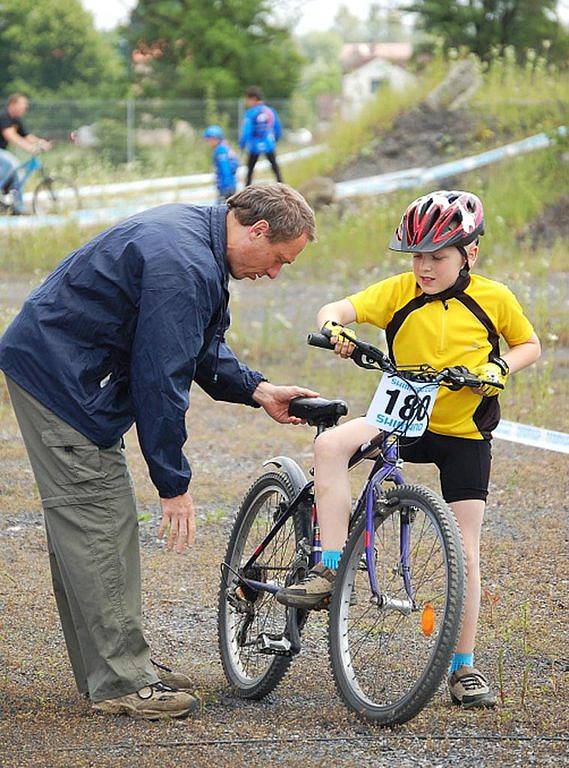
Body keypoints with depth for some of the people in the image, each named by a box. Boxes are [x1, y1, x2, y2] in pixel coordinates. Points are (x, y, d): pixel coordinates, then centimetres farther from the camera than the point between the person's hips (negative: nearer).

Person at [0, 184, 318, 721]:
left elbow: (200, 347, 18)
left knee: (95, 518, 13)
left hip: (56, 367, 11)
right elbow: (160, 378, -25)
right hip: (60, 378, -11)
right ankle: (119, 682, -4)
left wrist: (257, 390, 4)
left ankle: (119, 663, 20)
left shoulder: (196, 235, 8)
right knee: (96, 520, -8)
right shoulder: (183, 265, -26)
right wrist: (174, 483, -19)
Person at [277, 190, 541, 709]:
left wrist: (500, 368, -11)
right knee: (331, 444, -27)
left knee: (465, 551, -1)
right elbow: (342, 308, -13)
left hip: (465, 435, -1)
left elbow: (529, 344, 9)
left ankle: (464, 667, 11)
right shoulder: (400, 291, -5)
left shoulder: (494, 299, -5)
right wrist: (332, 326, -36)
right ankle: (328, 571, -24)